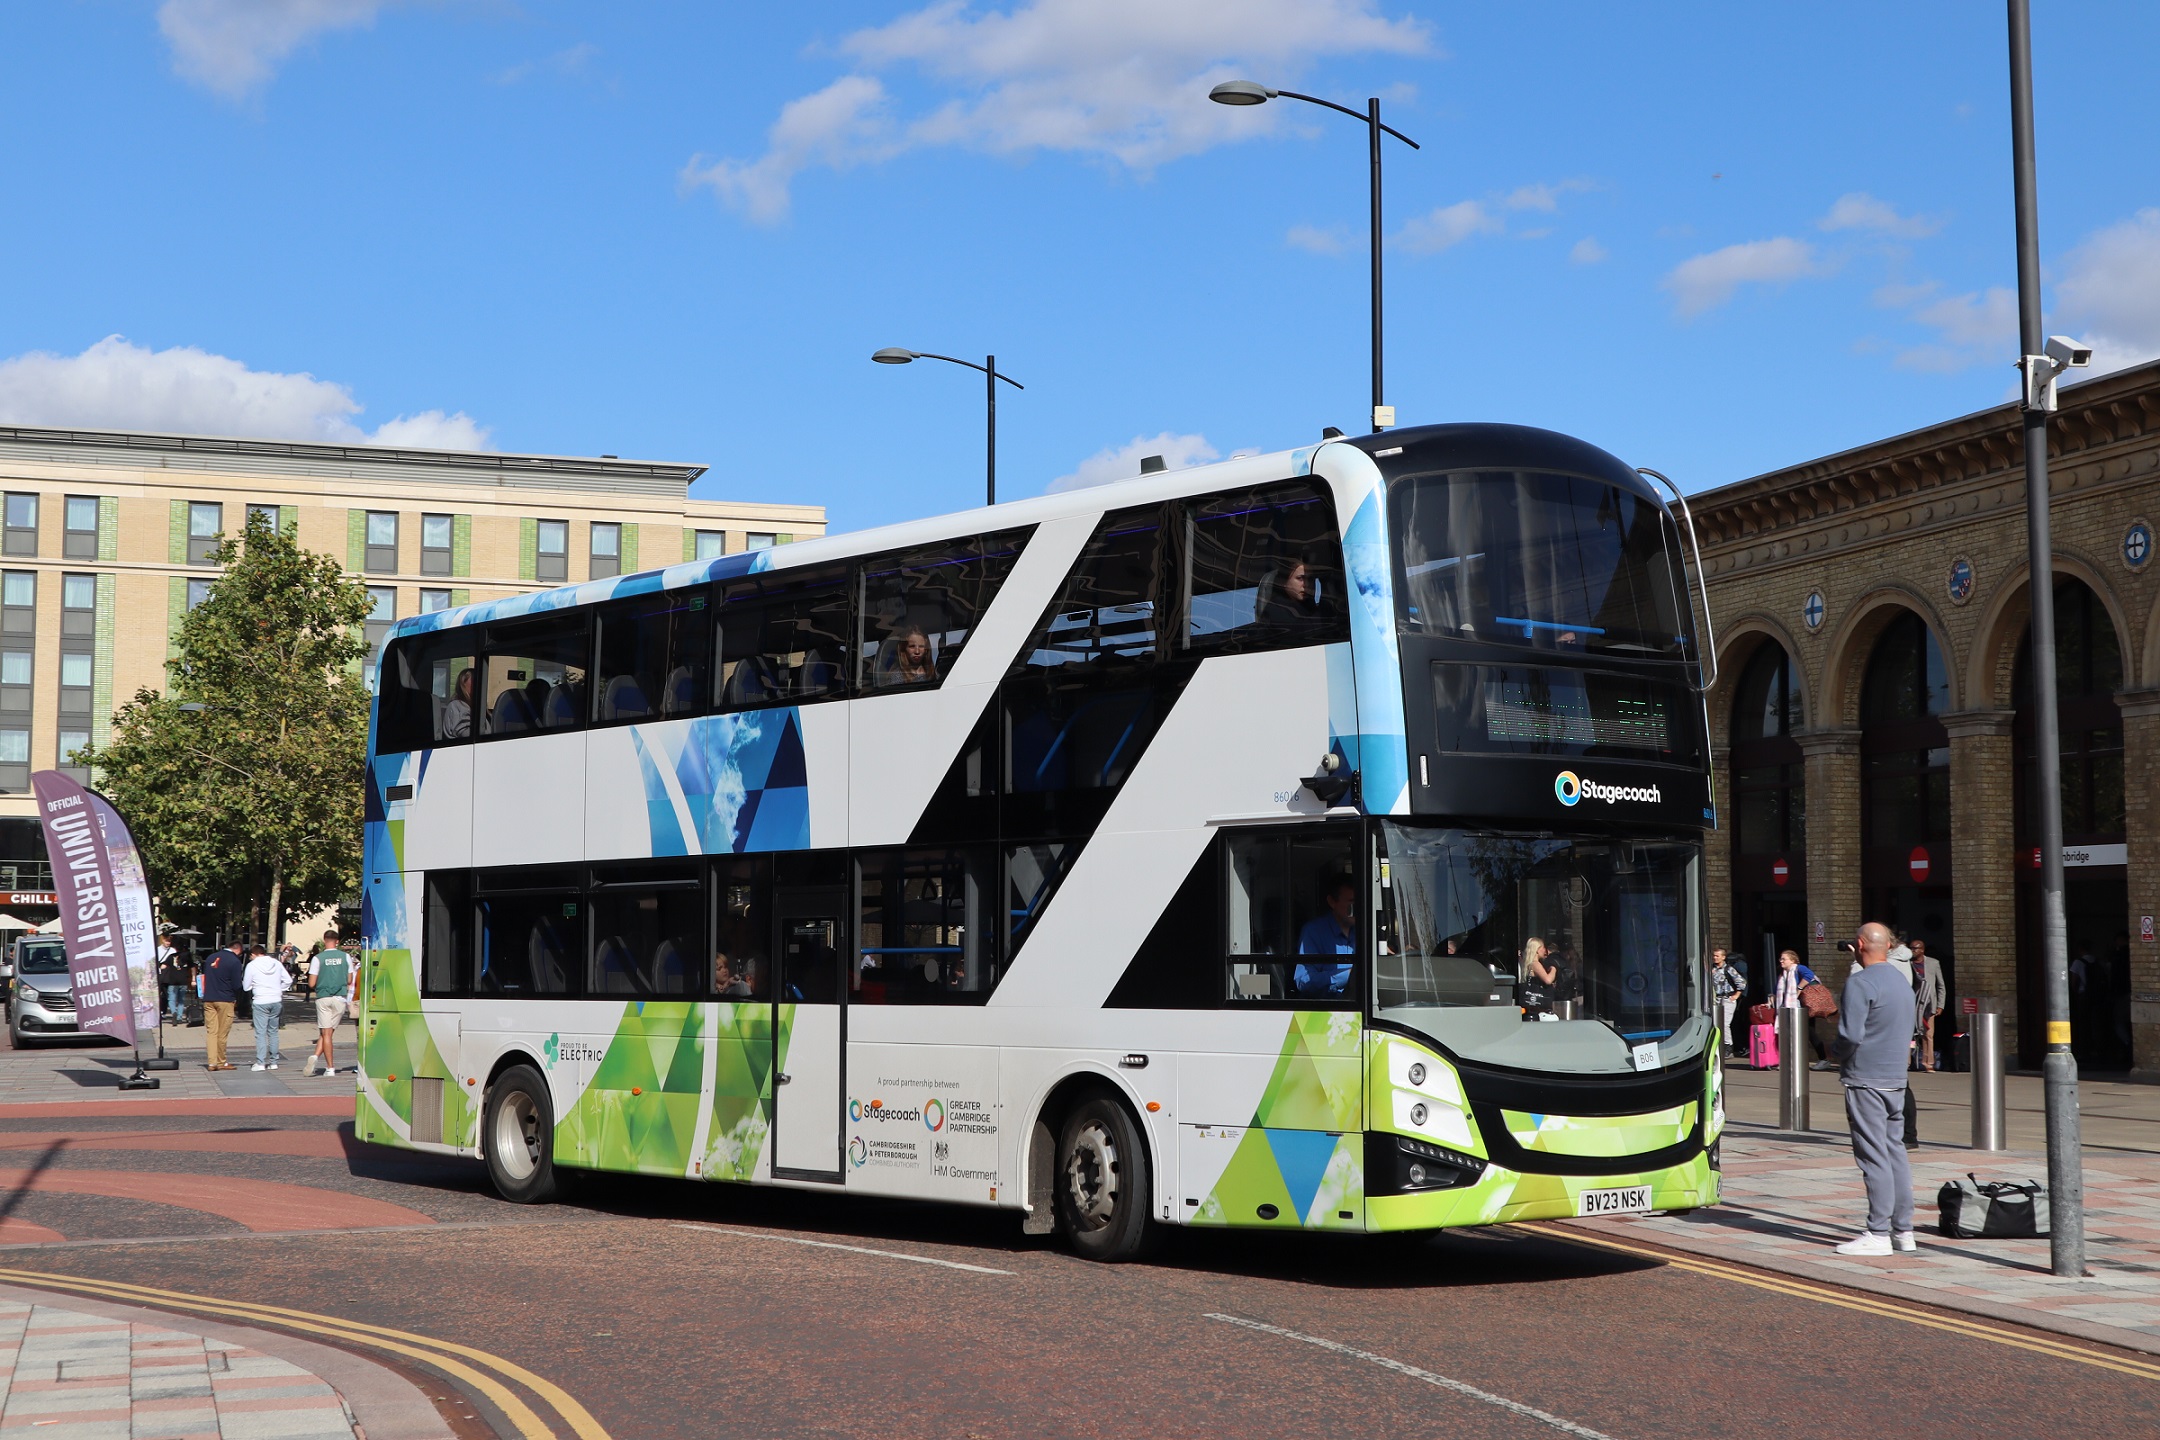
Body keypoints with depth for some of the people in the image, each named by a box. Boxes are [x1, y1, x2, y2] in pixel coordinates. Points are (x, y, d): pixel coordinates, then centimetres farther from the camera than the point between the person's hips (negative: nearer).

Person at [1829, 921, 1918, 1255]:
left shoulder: (1860, 983, -15)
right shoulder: (1902, 981, 14)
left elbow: (1850, 1034, -21)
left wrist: (1840, 1058, -2)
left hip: (1865, 1079, -8)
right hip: (1896, 1078, 8)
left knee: (1874, 1156, -6)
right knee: (1896, 1152, 12)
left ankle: (1878, 1233, -5)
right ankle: (1903, 1230, 15)